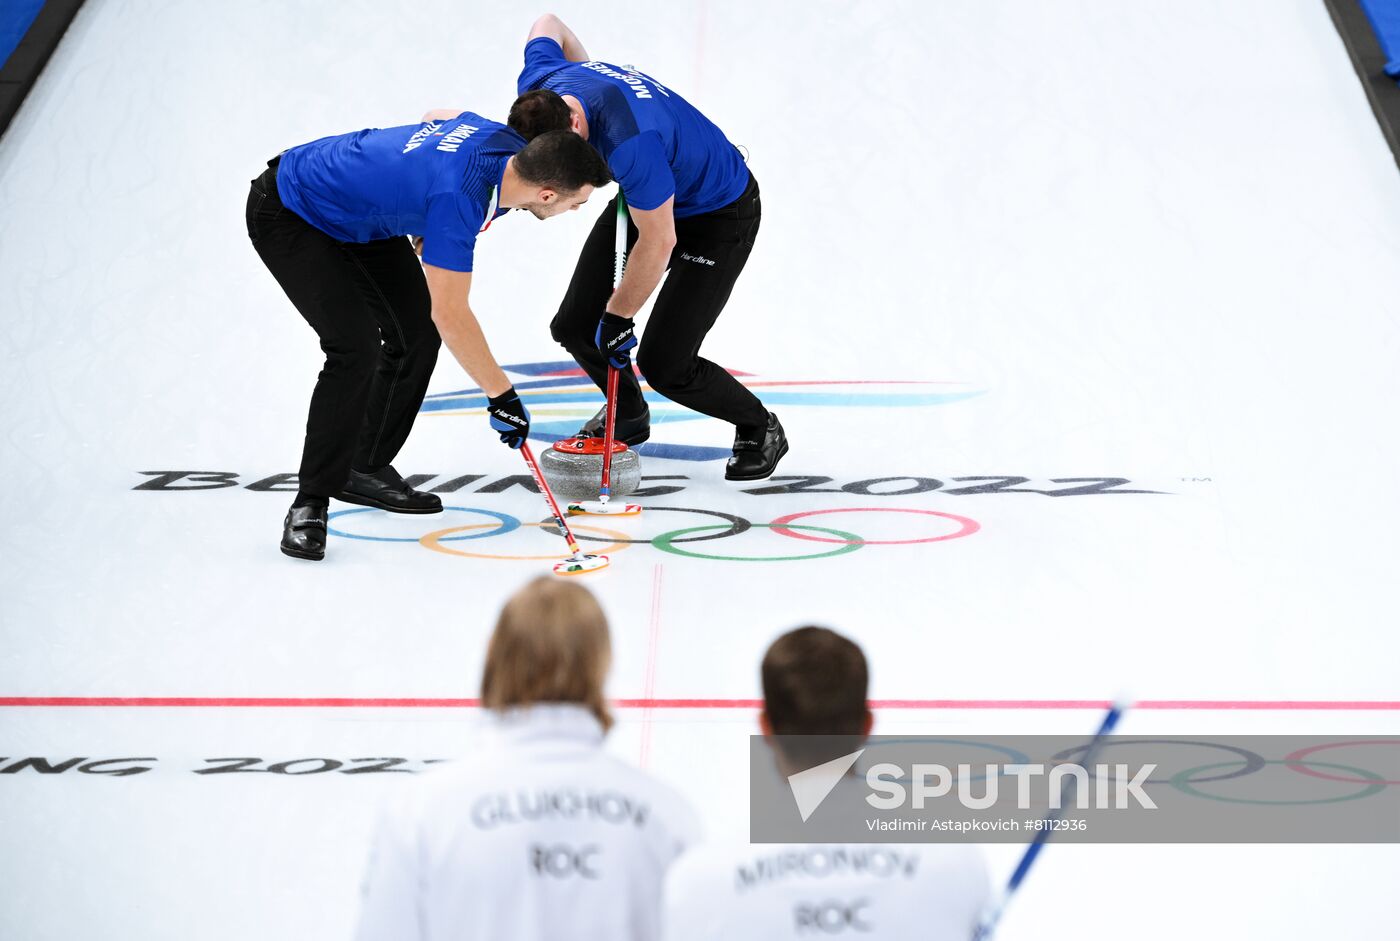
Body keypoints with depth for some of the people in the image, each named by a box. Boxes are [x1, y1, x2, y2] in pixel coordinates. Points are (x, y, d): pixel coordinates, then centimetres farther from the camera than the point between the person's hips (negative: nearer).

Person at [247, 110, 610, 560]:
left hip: (356, 212, 9)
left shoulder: (504, 140, -12)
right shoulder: (459, 194, -37)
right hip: (287, 214, -9)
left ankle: (365, 470, 18)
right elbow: (450, 315, -30)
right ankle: (311, 501, -10)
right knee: (356, 345, -21)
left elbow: (437, 116, 12)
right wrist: (502, 396, -22)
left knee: (417, 331, 5)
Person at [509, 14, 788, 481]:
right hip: (644, 195, 8)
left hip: (720, 214, -8)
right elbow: (548, 25, 5)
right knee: (573, 326, 3)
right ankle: (629, 414, 31)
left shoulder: (631, 140, -42)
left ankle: (760, 430, 13)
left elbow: (659, 240, -31)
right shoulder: (537, 84, -19)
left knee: (663, 364, -13)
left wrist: (619, 317, -20)